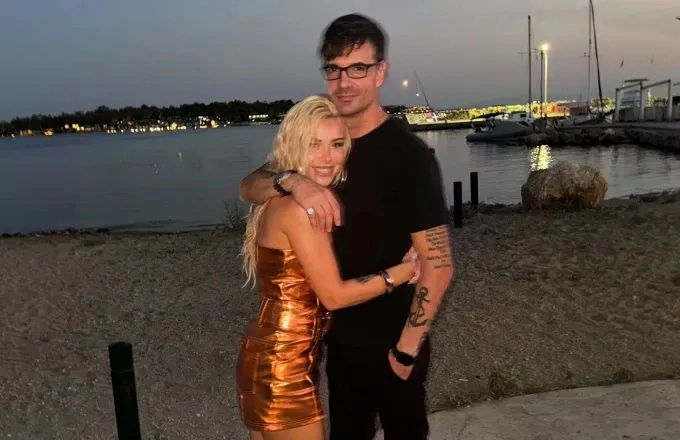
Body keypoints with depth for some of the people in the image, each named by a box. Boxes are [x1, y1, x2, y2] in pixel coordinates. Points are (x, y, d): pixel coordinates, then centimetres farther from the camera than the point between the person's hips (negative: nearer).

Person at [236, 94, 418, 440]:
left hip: (270, 356, 9)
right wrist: (405, 270, -13)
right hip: (282, 366, -9)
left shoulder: (282, 199, 7)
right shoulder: (299, 206, -21)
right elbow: (334, 295, -20)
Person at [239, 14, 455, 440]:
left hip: (390, 340, -6)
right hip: (340, 336, 6)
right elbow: (250, 188, -3)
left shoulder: (408, 154, -19)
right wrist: (292, 180, -24)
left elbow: (438, 263, -21)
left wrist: (407, 348, -19)